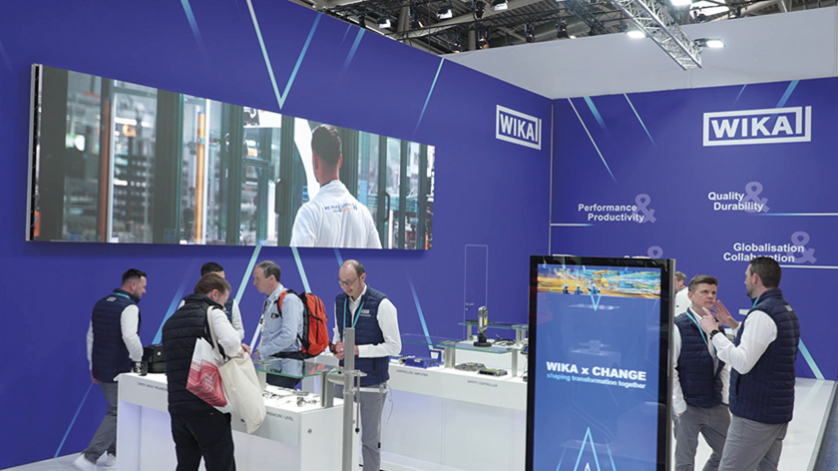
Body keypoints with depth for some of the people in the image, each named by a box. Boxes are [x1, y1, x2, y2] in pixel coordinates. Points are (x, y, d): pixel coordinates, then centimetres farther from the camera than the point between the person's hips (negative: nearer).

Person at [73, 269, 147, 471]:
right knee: (116, 415, -1)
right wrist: (139, 359, -15)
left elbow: (91, 336, 16)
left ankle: (114, 454, 27)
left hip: (100, 369, 9)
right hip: (119, 371, -9)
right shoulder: (129, 307, -16)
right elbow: (130, 337, -30)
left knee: (116, 411, 21)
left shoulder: (101, 303, 11)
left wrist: (93, 366, 20)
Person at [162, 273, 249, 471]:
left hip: (178, 406, 7)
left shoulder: (172, 320, 19)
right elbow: (231, 342, -23)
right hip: (207, 406, -7)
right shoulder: (212, 312, -4)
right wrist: (235, 351, 0)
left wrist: (233, 348, 21)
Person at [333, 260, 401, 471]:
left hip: (371, 382, -5)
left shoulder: (381, 305, -14)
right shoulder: (340, 301, 5)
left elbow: (394, 346, -13)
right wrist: (337, 344, -4)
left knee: (370, 439, 5)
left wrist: (357, 350, -20)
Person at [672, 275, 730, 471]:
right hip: (689, 407, -6)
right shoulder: (679, 327, -11)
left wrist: (724, 399, 7)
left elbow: (724, 367, 14)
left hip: (717, 407, 6)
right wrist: (679, 407, -14)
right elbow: (669, 369, -13)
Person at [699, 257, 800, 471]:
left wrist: (713, 332, -17)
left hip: (755, 413, -10)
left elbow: (743, 362, -25)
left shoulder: (762, 313, -19)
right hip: (779, 408, 10)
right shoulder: (786, 311, 13)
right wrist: (736, 326, 21)